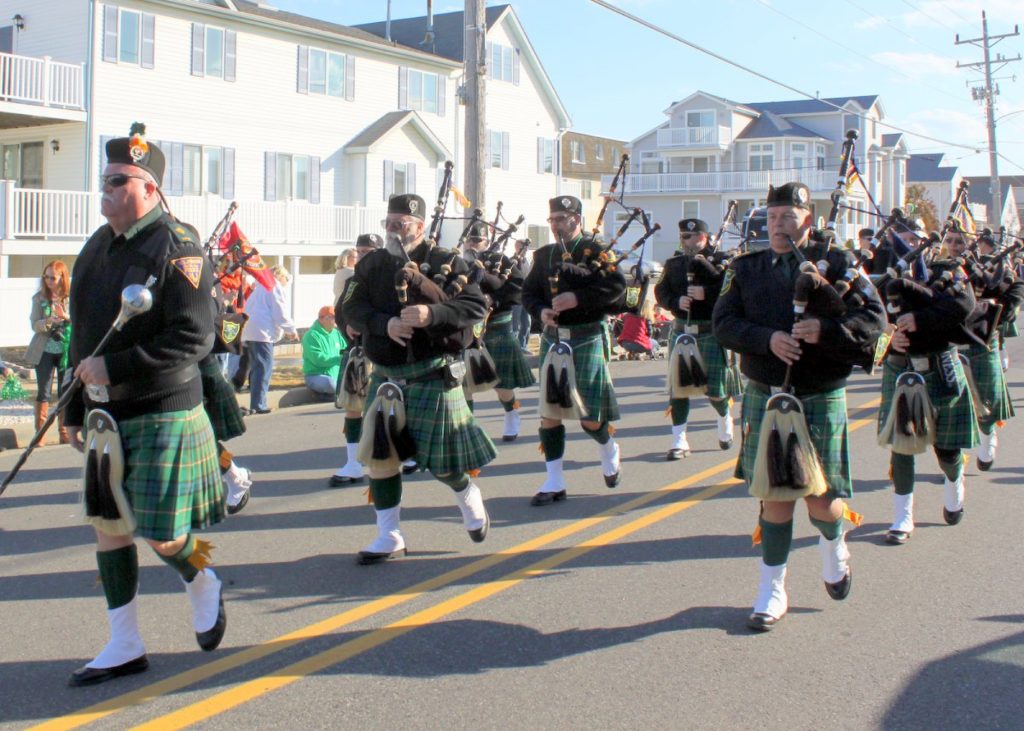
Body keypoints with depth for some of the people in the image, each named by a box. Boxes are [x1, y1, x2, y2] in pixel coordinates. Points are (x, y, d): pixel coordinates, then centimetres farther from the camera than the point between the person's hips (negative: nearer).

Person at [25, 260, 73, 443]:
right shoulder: (39, 298, 0)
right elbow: (35, 325, -5)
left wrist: (67, 317, -23)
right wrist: (48, 321, -25)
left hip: (67, 351, 0)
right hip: (44, 351, 0)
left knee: (65, 392, 7)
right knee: (43, 393, 1)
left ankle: (64, 432, 17)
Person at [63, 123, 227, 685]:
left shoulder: (176, 248, -13)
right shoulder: (97, 248, 11)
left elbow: (194, 339, -21)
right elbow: (84, 334, 16)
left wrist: (114, 368, -23)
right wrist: (75, 411, 15)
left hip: (163, 416, -7)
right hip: (107, 416, 7)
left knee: (158, 533, -3)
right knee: (107, 525, 9)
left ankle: (202, 586, 30)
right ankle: (124, 646, 20)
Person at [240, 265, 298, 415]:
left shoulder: (261, 287, 25)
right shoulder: (275, 286, -1)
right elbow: (279, 313, -9)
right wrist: (291, 329, 4)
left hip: (250, 332, 9)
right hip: (262, 333, -9)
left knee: (256, 368, 11)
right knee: (264, 368, -9)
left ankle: (255, 404, 12)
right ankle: (258, 404, -14)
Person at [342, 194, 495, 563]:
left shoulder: (447, 261, -3)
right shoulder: (372, 264, 6)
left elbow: (476, 306, -11)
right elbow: (352, 309, -2)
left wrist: (432, 313, -28)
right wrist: (386, 324, -22)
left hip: (432, 375, -3)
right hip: (386, 375, 4)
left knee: (441, 458, 1)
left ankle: (469, 497, 35)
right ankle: (389, 536, 12)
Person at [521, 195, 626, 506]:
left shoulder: (596, 252, -3)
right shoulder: (545, 255, 12)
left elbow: (616, 286, -14)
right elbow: (529, 292, 12)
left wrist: (578, 298, -23)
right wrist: (541, 311, -9)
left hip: (587, 339, -4)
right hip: (552, 339, 5)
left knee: (589, 416, -2)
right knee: (549, 411, 1)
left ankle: (608, 449, 32)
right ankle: (554, 483, 8)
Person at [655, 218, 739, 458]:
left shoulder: (720, 261, -3)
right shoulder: (674, 263, 10)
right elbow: (661, 291, 6)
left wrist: (707, 293, -23)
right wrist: (676, 301, -13)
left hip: (711, 332, -3)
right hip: (681, 331, 3)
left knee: (714, 388, 0)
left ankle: (725, 417, 34)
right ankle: (679, 441, 6)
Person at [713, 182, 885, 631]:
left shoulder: (837, 263, 1)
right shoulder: (746, 269, 7)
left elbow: (873, 318, -8)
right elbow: (723, 322, -3)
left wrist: (825, 329, -25)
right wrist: (767, 338, -20)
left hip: (822, 399, -1)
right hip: (765, 397, 1)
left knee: (823, 503, 2)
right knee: (775, 496, 3)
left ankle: (834, 545, 38)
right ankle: (773, 592, 14)